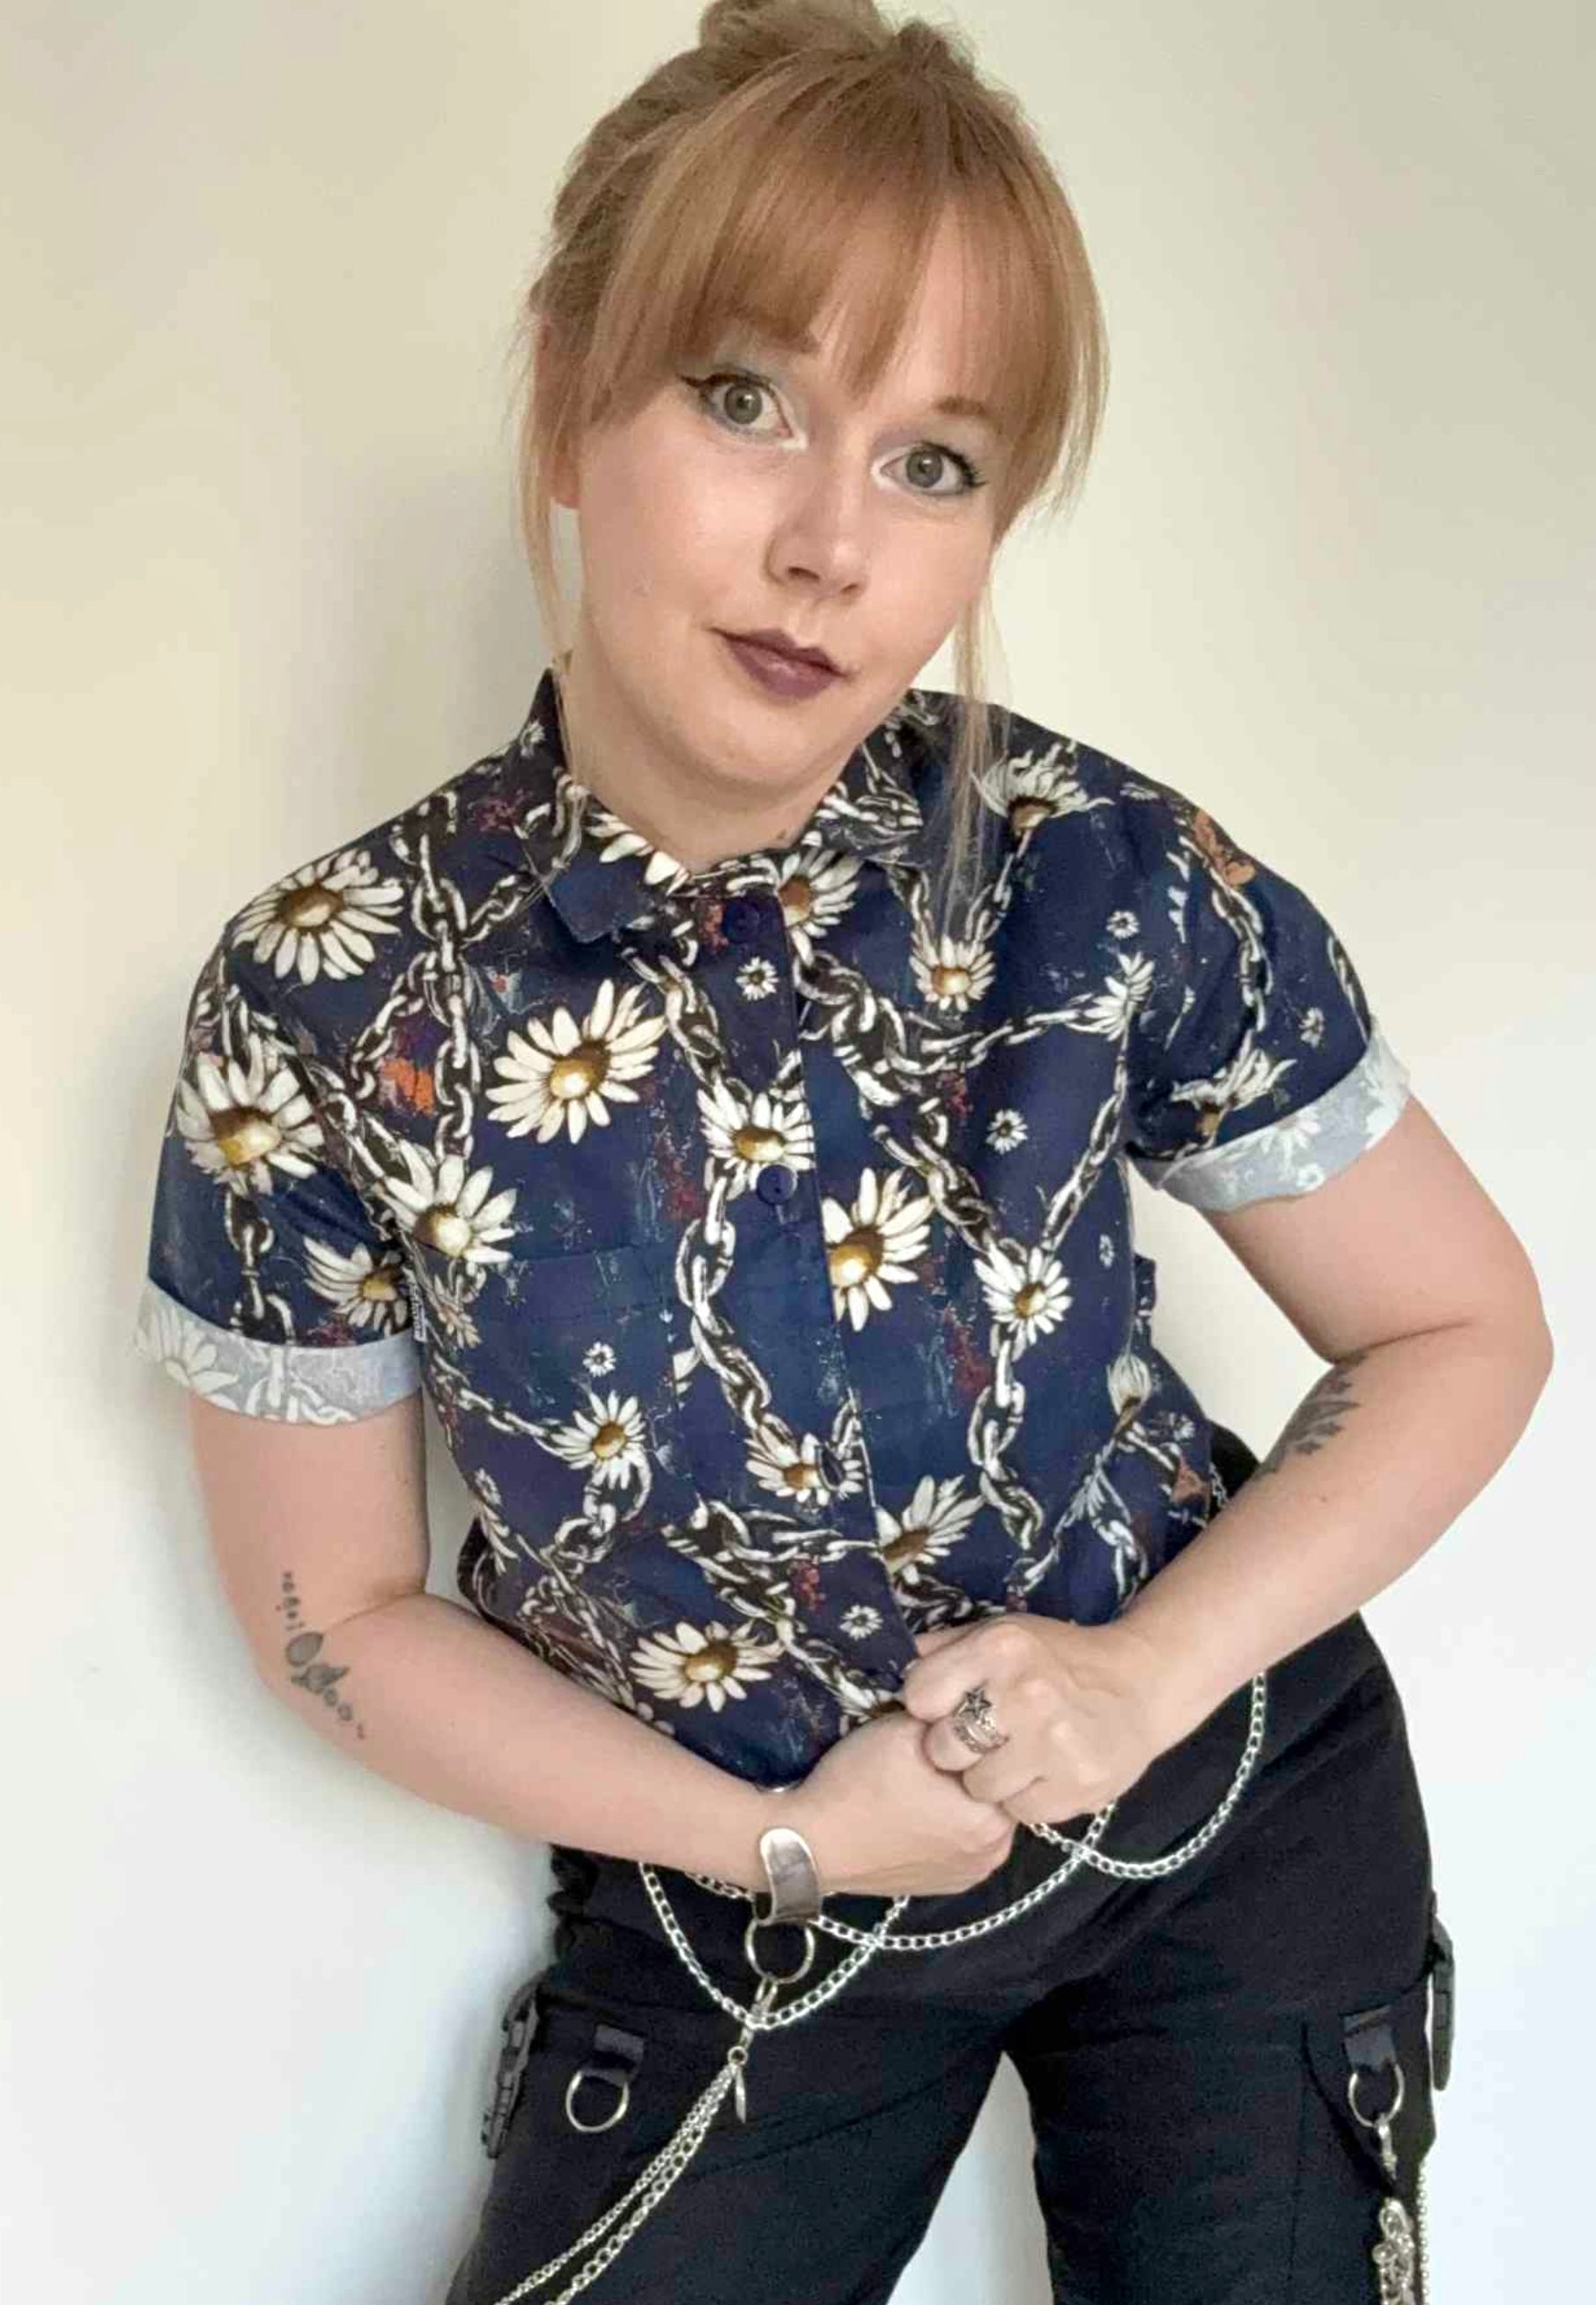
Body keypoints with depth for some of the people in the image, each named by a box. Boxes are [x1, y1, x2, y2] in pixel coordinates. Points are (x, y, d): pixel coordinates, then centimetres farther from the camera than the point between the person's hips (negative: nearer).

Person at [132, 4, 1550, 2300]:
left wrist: (1150, 1675, -19)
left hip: (1234, 1844, 1)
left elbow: (1464, 1335, -7)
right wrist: (775, 1838, -15)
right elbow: (336, 1611, -7)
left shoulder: (1112, 885, -21)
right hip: (739, 1907, 0)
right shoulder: (319, 1011, -19)